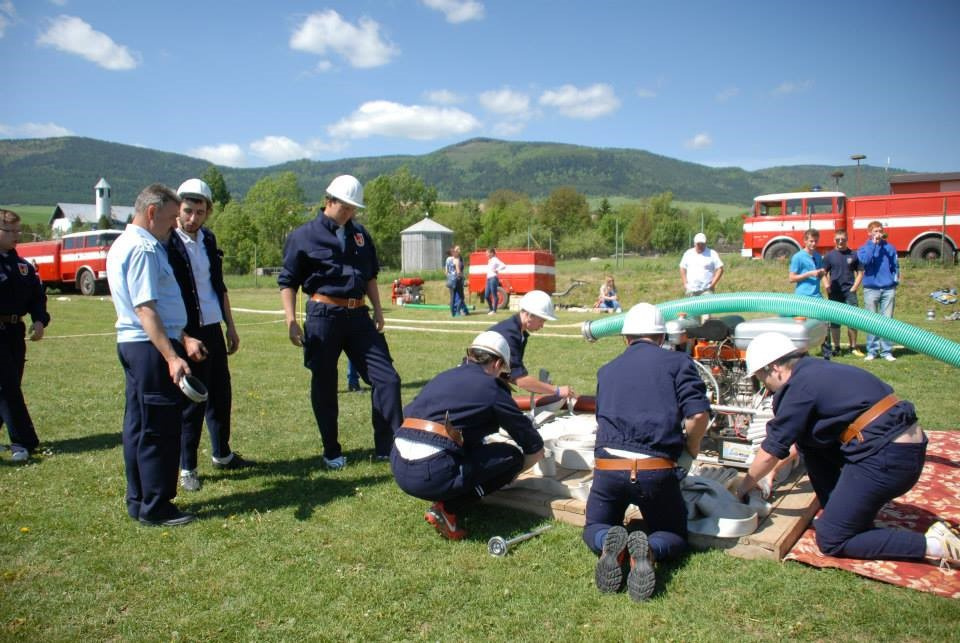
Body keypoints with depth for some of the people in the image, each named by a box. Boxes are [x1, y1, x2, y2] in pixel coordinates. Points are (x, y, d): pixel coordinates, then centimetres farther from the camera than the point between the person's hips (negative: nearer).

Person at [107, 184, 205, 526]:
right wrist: (171, 356, -28)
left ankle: (138, 502, 26)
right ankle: (155, 508, 6)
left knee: (138, 425, 15)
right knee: (160, 430, -3)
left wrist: (182, 338, 15)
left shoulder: (123, 244, 18)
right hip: (151, 347, -11)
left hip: (131, 344, 11)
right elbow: (145, 309, -23)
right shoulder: (143, 248, -16)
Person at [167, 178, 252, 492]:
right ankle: (187, 468, 14)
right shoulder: (167, 243, -12)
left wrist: (231, 326, 16)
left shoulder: (209, 239, 9)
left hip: (214, 330, 7)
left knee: (221, 395, 15)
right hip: (188, 334, -7)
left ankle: (222, 454, 31)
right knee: (193, 401, 0)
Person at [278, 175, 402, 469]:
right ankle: (331, 452, 22)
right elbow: (287, 282, -1)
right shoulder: (304, 236, -3)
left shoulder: (360, 234, 12)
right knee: (324, 387, 6)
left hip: (358, 315, 5)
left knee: (387, 379, 0)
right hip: (324, 315, -4)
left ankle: (387, 447, 10)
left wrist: (377, 310, 13)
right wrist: (291, 321, -9)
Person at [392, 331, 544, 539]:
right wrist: (508, 471, 35)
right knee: (512, 456, 9)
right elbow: (536, 448, 11)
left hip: (398, 469, 8)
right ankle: (448, 509, 0)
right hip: (432, 474, -7)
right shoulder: (492, 389, 4)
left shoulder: (443, 377, 20)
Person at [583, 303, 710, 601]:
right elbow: (698, 414, -7)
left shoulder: (607, 370, 19)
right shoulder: (677, 361, 7)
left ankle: (610, 544, -13)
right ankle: (648, 549, -14)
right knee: (675, 537, 22)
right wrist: (691, 447, 13)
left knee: (594, 529, 24)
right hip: (656, 470, -2)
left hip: (608, 467, 2)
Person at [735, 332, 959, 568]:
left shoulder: (800, 387, -12)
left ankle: (934, 545, -3)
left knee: (831, 541, 1)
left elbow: (770, 452, -5)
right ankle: (837, 513, 20)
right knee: (808, 440, 19)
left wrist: (745, 486, 10)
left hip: (887, 459, -10)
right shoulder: (817, 371, 16)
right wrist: (773, 472, 34)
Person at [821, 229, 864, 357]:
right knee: (834, 321, 3)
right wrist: (827, 286, -10)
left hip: (850, 292, 0)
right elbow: (824, 273, 4)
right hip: (835, 294, 0)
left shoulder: (853, 255, 5)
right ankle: (836, 348, 12)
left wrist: (854, 288, -3)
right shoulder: (829, 256, 4)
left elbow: (860, 273, 8)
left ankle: (853, 348, 10)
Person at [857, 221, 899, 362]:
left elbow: (895, 266, 11)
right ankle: (872, 350, 9)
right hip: (871, 289, -1)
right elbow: (865, 260, -18)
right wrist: (873, 243, -14)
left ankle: (887, 351, 8)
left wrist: (895, 280, 0)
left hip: (888, 289, 1)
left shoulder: (890, 247, 8)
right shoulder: (864, 248, 3)